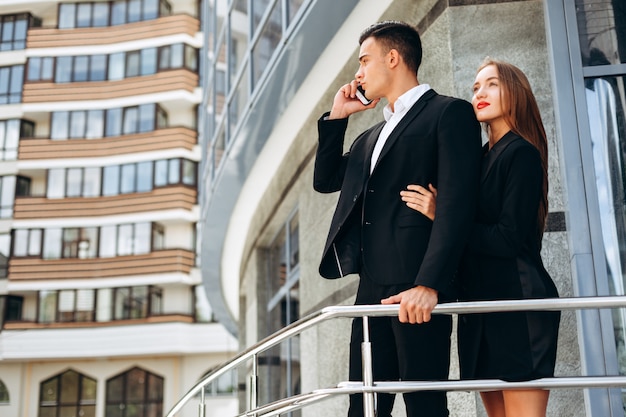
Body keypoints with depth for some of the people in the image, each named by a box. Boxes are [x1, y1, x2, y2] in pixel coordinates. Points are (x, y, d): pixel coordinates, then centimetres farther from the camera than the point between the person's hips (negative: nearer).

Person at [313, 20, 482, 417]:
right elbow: (325, 180, 28)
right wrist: (336, 118, 18)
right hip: (372, 286, 8)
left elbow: (458, 203, -12)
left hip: (416, 285, -8)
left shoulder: (450, 112, -1)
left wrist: (428, 283, -22)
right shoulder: (373, 135, 25)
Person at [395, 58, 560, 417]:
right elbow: (474, 232, 12)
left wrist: (440, 214, -14)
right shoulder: (478, 157, 16)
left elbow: (509, 238, -16)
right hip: (481, 303, 8)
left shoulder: (521, 153, -7)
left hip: (518, 299, -8)